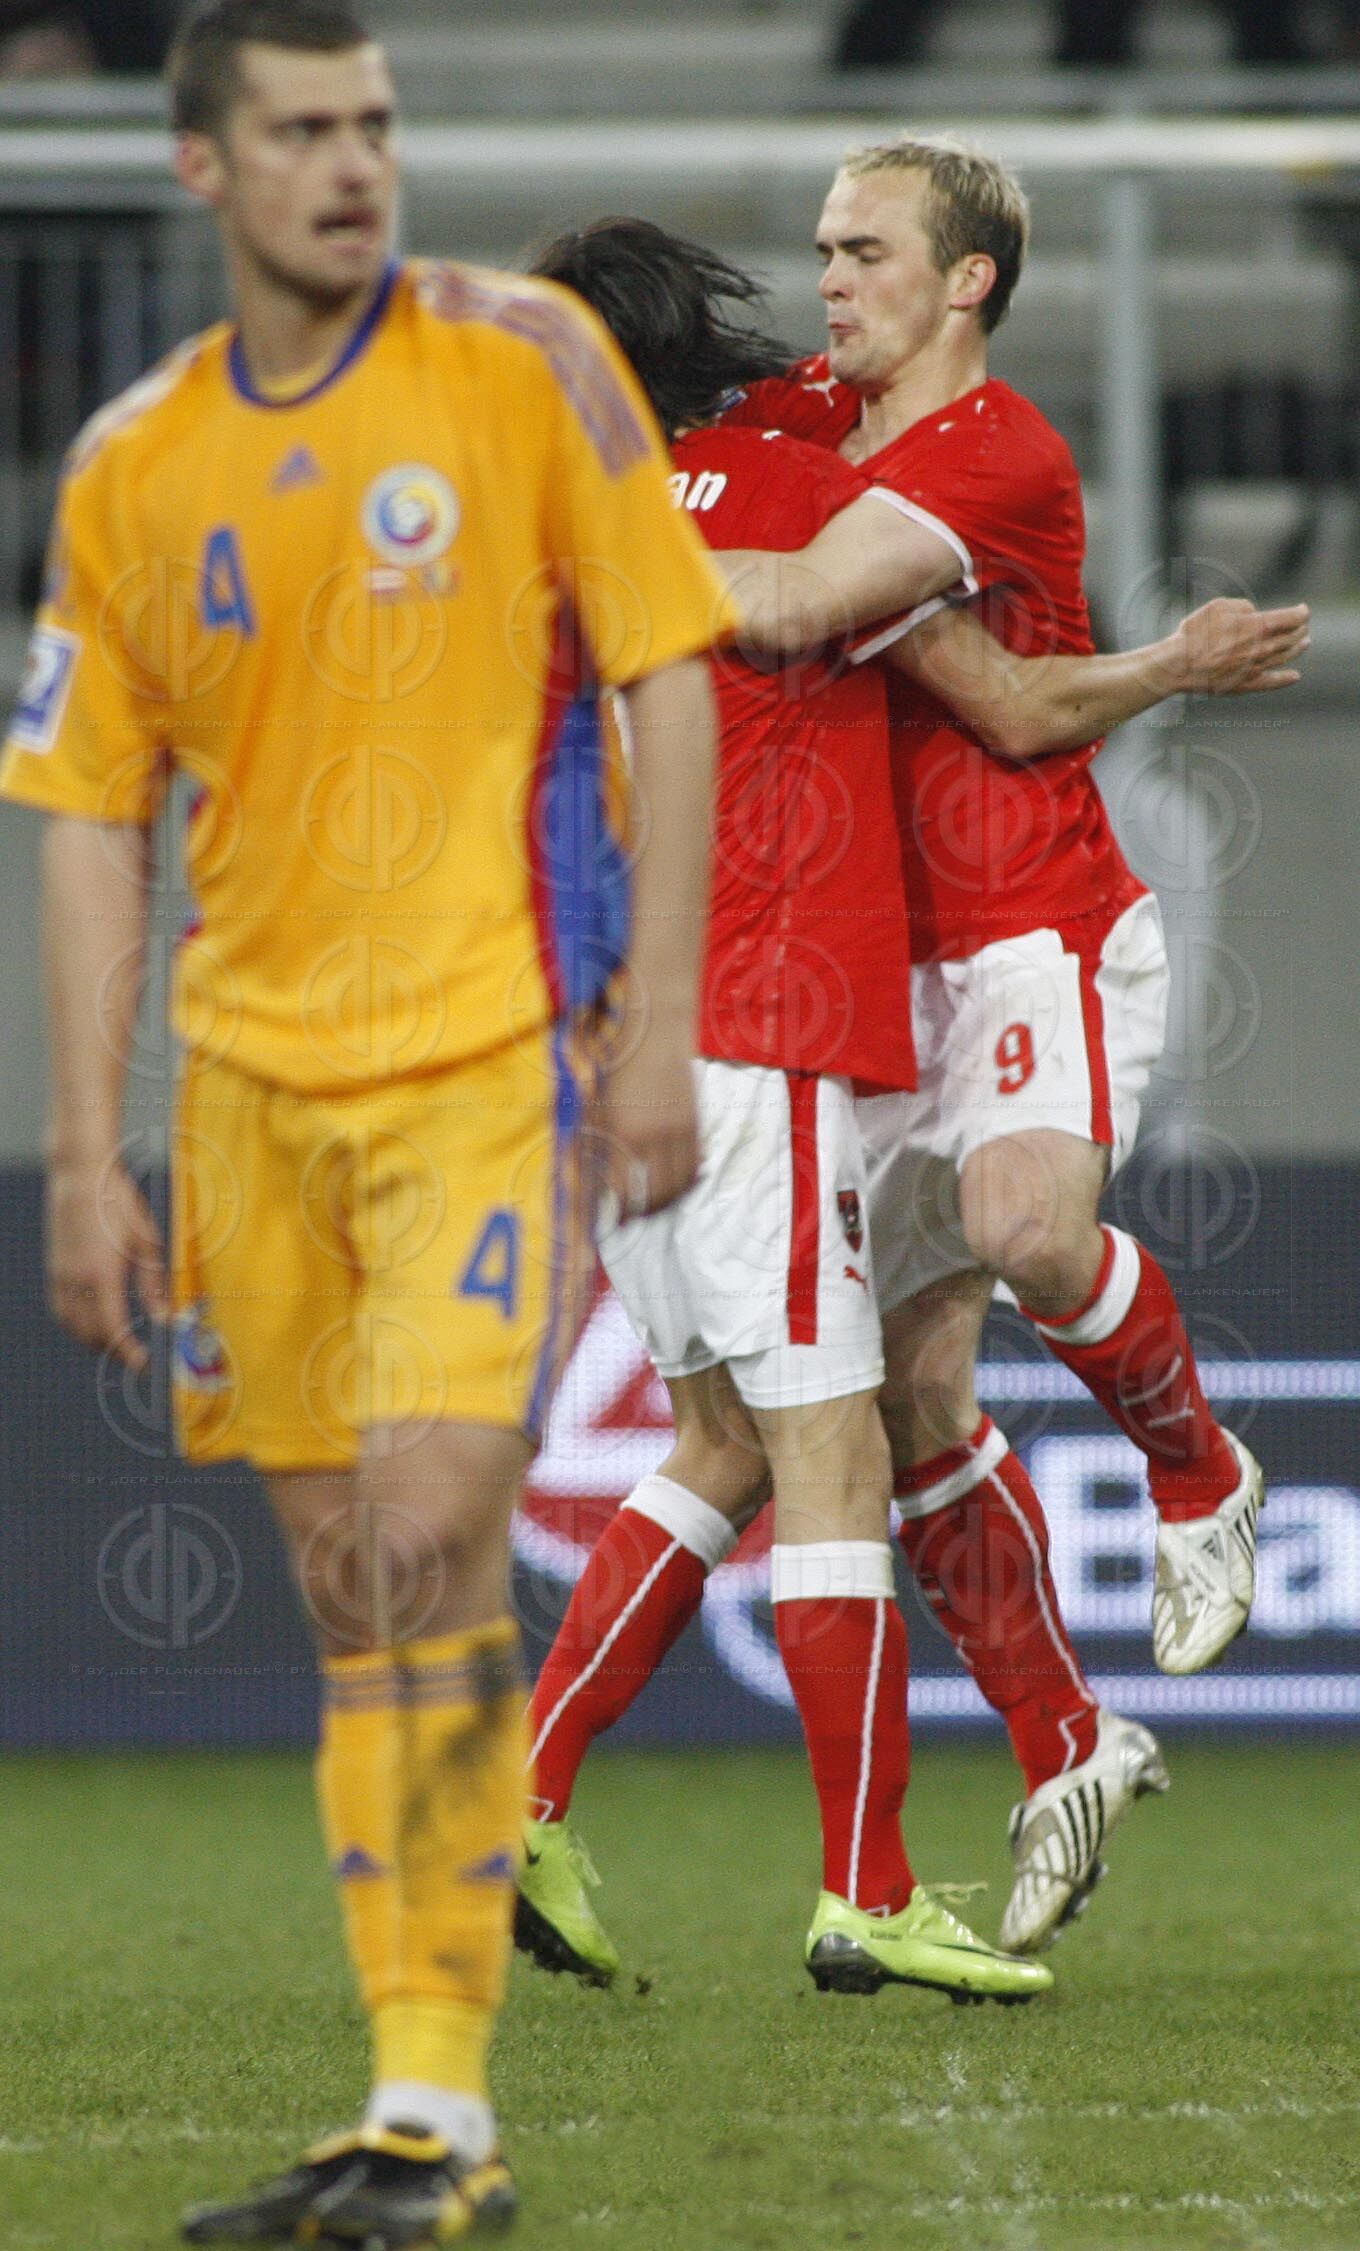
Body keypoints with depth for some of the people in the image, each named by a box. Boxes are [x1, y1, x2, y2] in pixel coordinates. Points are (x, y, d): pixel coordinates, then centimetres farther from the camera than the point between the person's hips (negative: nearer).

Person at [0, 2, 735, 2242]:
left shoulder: (524, 361, -3)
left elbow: (667, 685, -3)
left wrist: (657, 1028, -9)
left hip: (494, 1048, -4)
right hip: (254, 1076, 4)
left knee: (433, 1535, -16)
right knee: (347, 1595, 7)